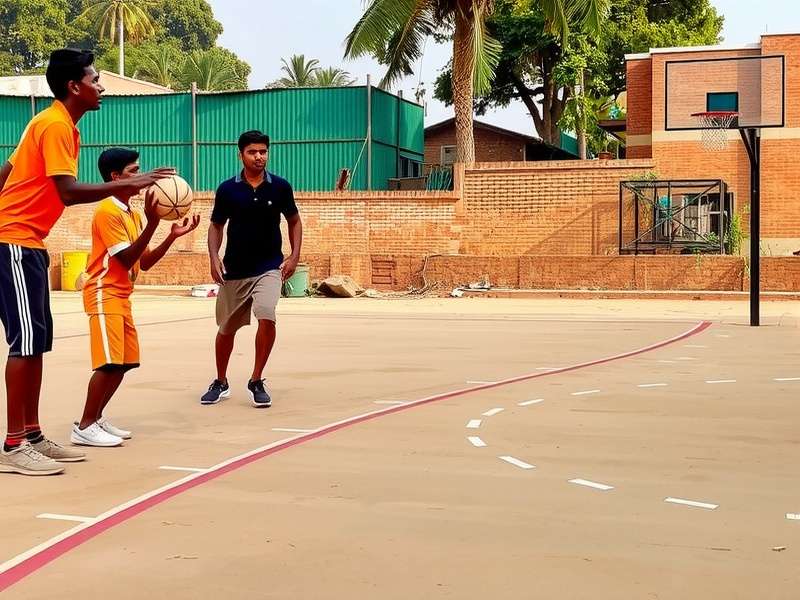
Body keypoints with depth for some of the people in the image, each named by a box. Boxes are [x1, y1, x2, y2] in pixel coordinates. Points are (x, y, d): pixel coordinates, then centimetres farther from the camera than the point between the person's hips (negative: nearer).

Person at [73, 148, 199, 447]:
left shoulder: (133, 213, 14)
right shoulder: (107, 211, -14)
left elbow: (145, 262, 12)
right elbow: (126, 259, -20)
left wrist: (173, 236, 1)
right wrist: (152, 222, -27)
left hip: (121, 296, 10)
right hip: (104, 293, -9)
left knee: (124, 362, 9)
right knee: (109, 362, -15)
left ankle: (96, 418, 18)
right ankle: (84, 427, -8)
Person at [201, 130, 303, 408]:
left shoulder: (280, 186, -4)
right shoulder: (227, 189, -4)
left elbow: (294, 221, 9)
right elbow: (216, 226, 6)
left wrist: (294, 256, -2)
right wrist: (214, 257, -9)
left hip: (269, 267, -1)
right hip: (233, 270, 1)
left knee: (266, 317, -23)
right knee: (226, 328, 12)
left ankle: (256, 382, -5)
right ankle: (221, 383, 35)